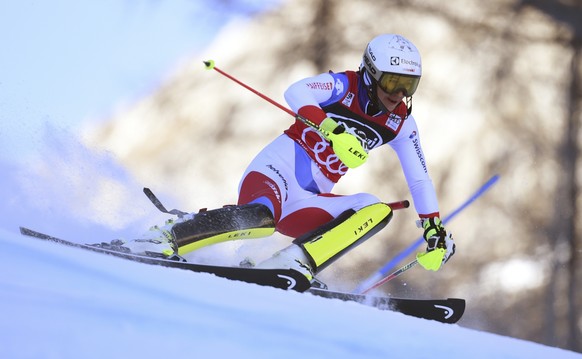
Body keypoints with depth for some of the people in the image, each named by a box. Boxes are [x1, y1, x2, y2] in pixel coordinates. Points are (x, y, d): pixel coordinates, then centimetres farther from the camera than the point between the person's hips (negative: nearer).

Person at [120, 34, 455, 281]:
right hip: (280, 169, -6)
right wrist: (334, 129, -41)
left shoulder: (400, 122, 10)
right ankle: (165, 239, -32)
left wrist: (434, 228, 6)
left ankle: (294, 263, -32)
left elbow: (420, 179, 16)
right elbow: (296, 92, -26)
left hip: (308, 202, 6)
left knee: (379, 210, -18)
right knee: (261, 216, -39)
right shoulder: (344, 85, -7)